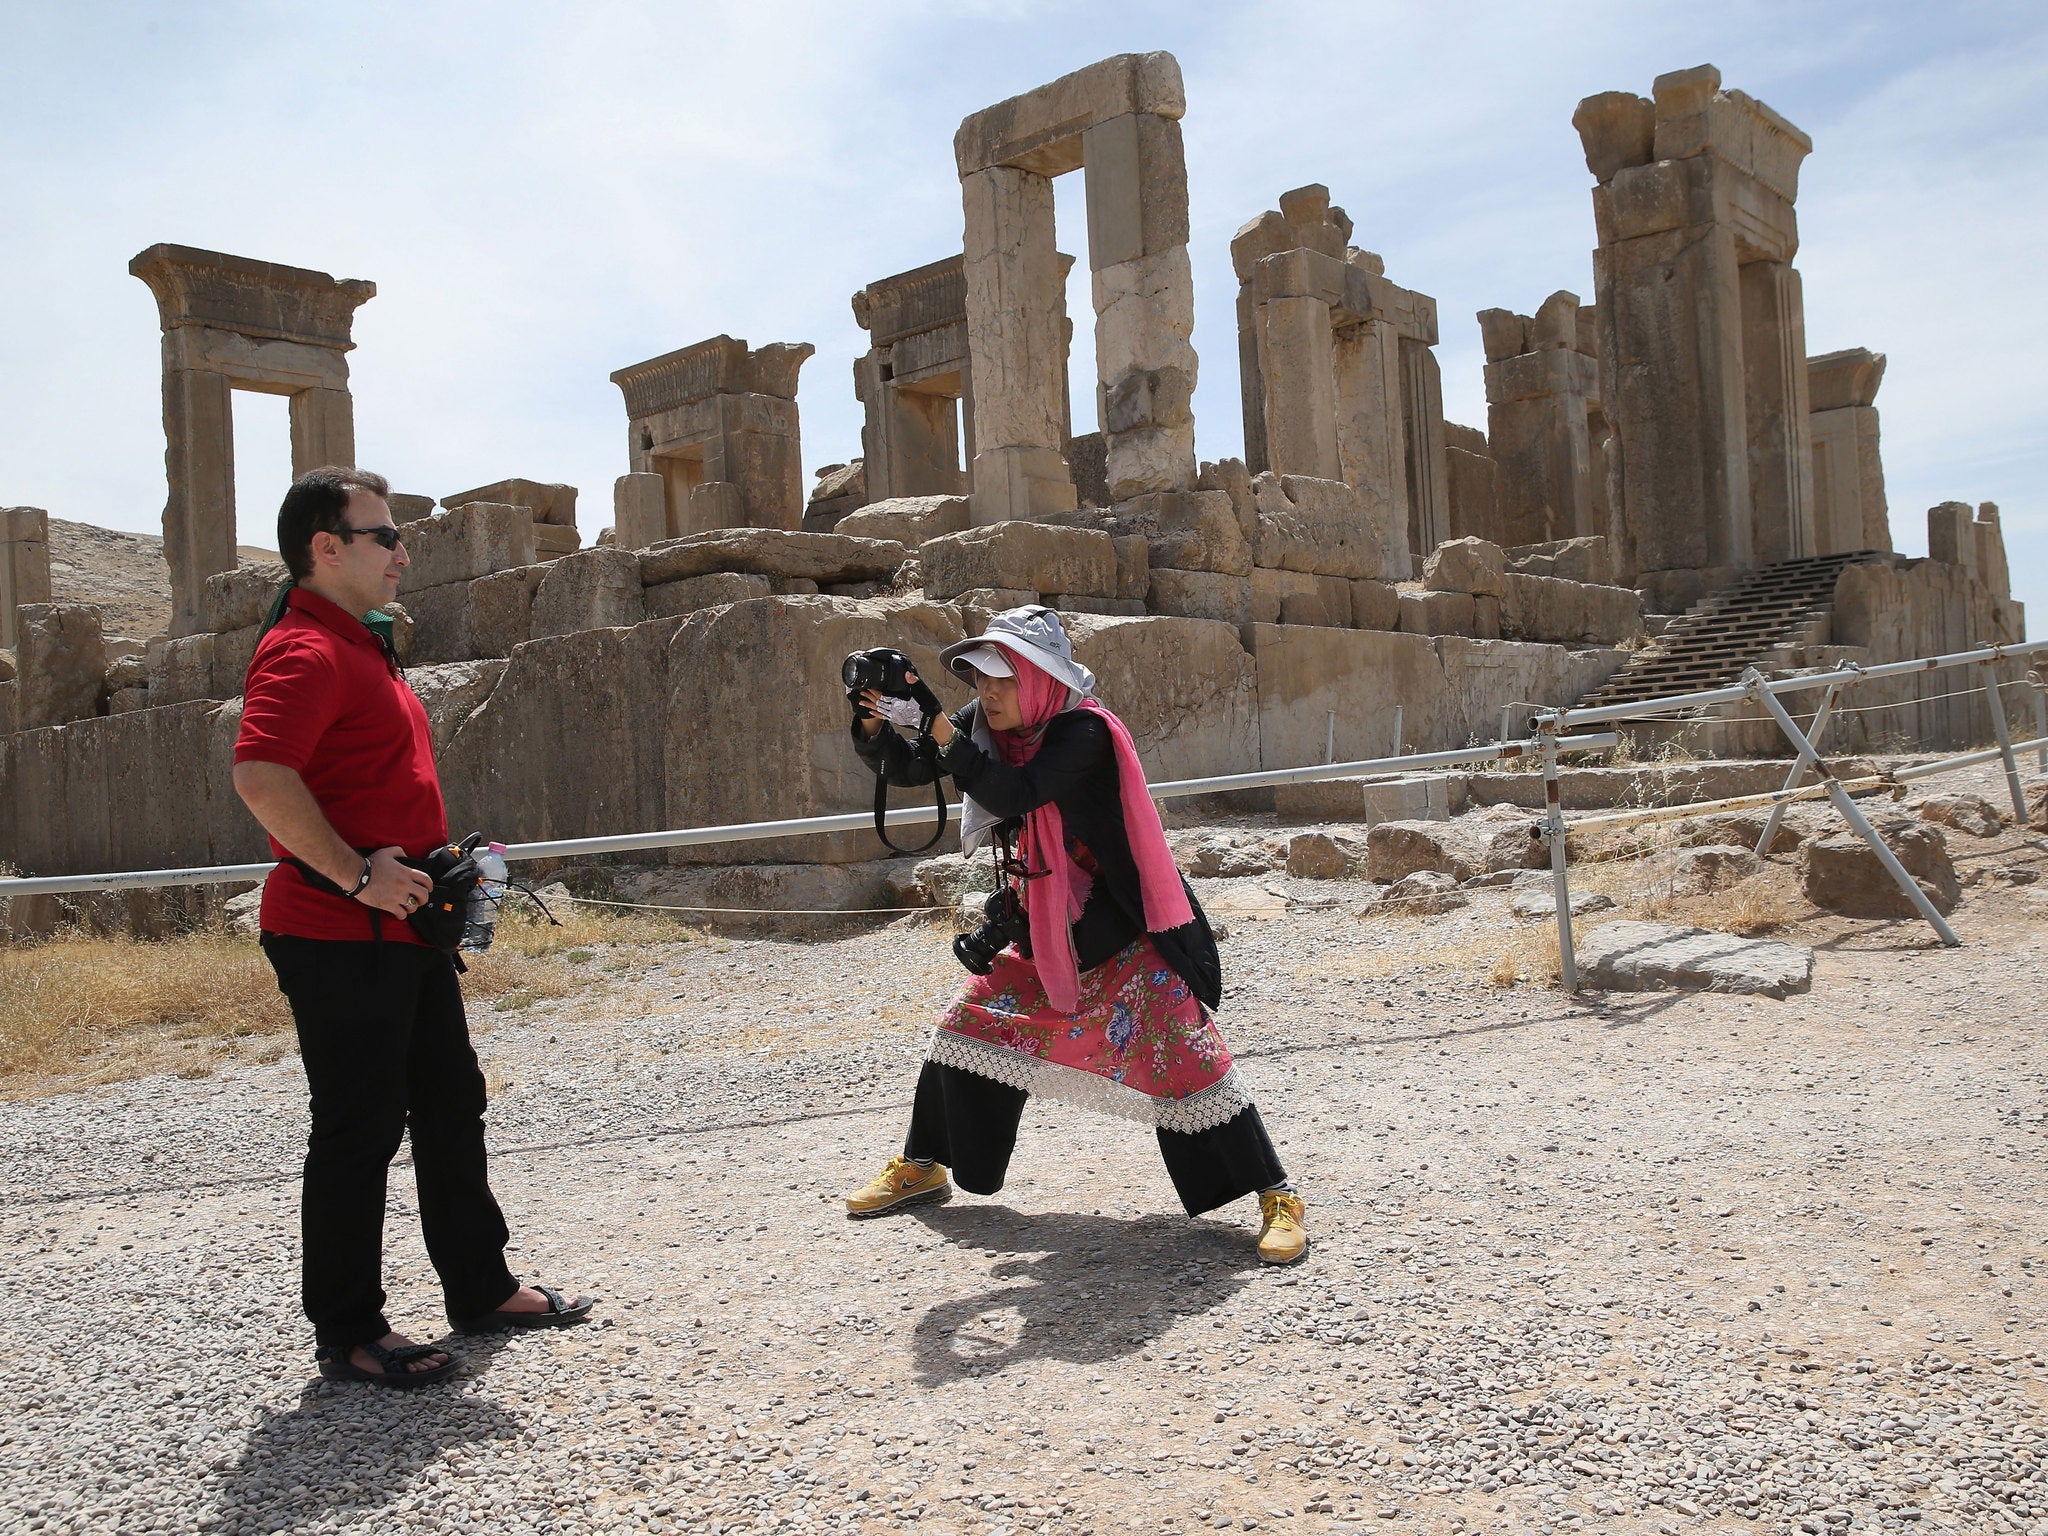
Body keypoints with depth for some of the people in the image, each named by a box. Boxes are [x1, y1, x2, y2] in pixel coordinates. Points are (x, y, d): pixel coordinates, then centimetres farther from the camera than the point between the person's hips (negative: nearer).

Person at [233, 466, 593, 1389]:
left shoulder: (363, 646, 18)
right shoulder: (305, 650, -15)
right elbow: (261, 776, -30)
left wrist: (428, 870, 18)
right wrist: (356, 874, -26)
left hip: (405, 930, 10)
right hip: (339, 935, -10)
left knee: (451, 1107, 16)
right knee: (359, 1130, -1)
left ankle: (481, 1287, 29)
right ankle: (348, 1335, 12)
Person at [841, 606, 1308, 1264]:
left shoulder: (1084, 733, -24)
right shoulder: (989, 723, -2)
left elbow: (1014, 795, -37)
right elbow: (907, 771, 0)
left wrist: (941, 730, -37)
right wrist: (874, 728, -19)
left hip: (1125, 931, -7)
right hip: (1044, 928, 7)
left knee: (1181, 1053, -13)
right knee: (967, 1024, 8)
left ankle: (1277, 1197, -3)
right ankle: (921, 1168, 27)